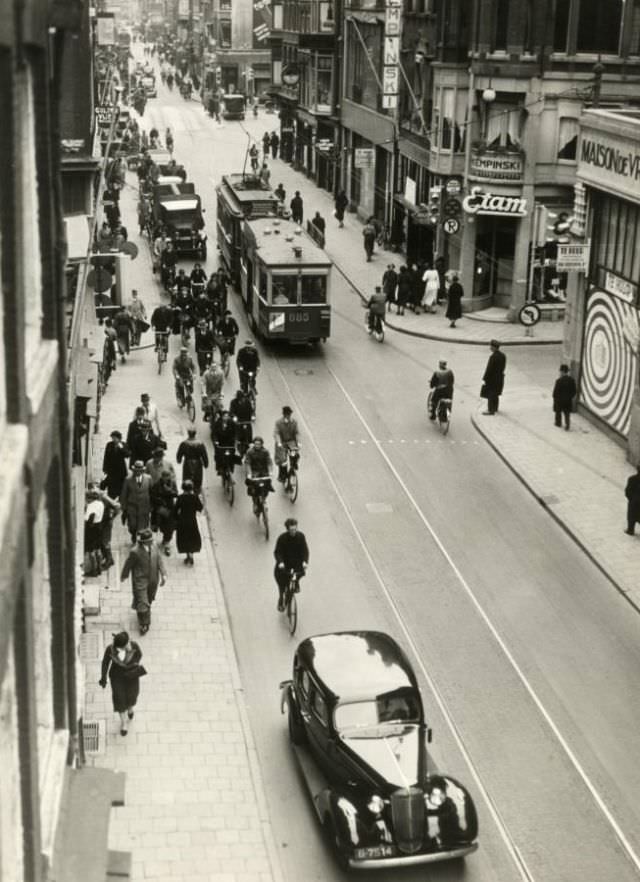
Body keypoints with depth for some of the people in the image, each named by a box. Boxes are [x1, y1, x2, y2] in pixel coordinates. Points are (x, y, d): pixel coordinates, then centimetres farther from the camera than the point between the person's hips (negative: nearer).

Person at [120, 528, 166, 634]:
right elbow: (128, 565, -11)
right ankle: (144, 624, 21)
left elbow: (159, 560, -1)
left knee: (149, 598, 26)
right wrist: (124, 576, 4)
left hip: (153, 579, 6)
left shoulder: (154, 546, -11)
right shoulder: (135, 552, -27)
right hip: (140, 580, -6)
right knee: (142, 602, 0)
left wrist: (163, 574, -9)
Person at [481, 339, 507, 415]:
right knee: (495, 394, 21)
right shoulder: (503, 355, -2)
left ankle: (491, 411, 9)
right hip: (500, 378, 8)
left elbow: (489, 369, -23)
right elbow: (503, 367, 7)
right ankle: (495, 409, 32)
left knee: (490, 395, 3)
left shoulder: (493, 357, -26)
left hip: (492, 378, -8)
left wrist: (484, 379, -16)